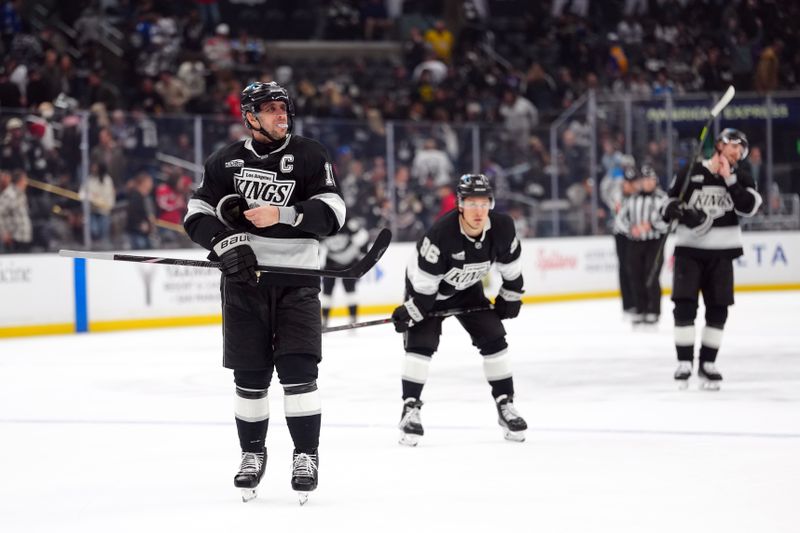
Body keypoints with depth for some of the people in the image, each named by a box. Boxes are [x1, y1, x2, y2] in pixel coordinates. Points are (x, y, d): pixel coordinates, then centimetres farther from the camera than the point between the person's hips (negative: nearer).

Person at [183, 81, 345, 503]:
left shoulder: (310, 156, 1)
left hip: (296, 281, -2)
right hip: (244, 279, 2)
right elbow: (197, 215, 4)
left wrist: (282, 215, -21)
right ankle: (252, 453, 22)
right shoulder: (225, 162, 6)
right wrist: (226, 243, -14)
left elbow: (332, 213, -9)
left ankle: (306, 454, 1)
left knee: (298, 370, -10)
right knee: (249, 374, 5)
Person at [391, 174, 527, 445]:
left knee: (493, 338, -4)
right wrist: (410, 312, -24)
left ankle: (505, 405, 5)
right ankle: (410, 409, -11)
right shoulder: (441, 234, -37)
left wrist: (510, 297, 6)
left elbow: (511, 265, -1)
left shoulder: (502, 227, -21)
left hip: (467, 288, 5)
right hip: (427, 288, -4)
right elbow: (423, 282, -28)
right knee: (421, 342, -17)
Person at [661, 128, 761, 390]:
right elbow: (668, 206, 4)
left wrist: (729, 179, -18)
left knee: (718, 309, 2)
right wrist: (678, 210, -19)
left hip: (721, 253, 2)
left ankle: (707, 364, 12)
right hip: (689, 249, -2)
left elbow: (749, 207, -12)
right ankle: (684, 363, -5)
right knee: (685, 305, -10)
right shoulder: (690, 173, -1)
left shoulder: (740, 178, 5)